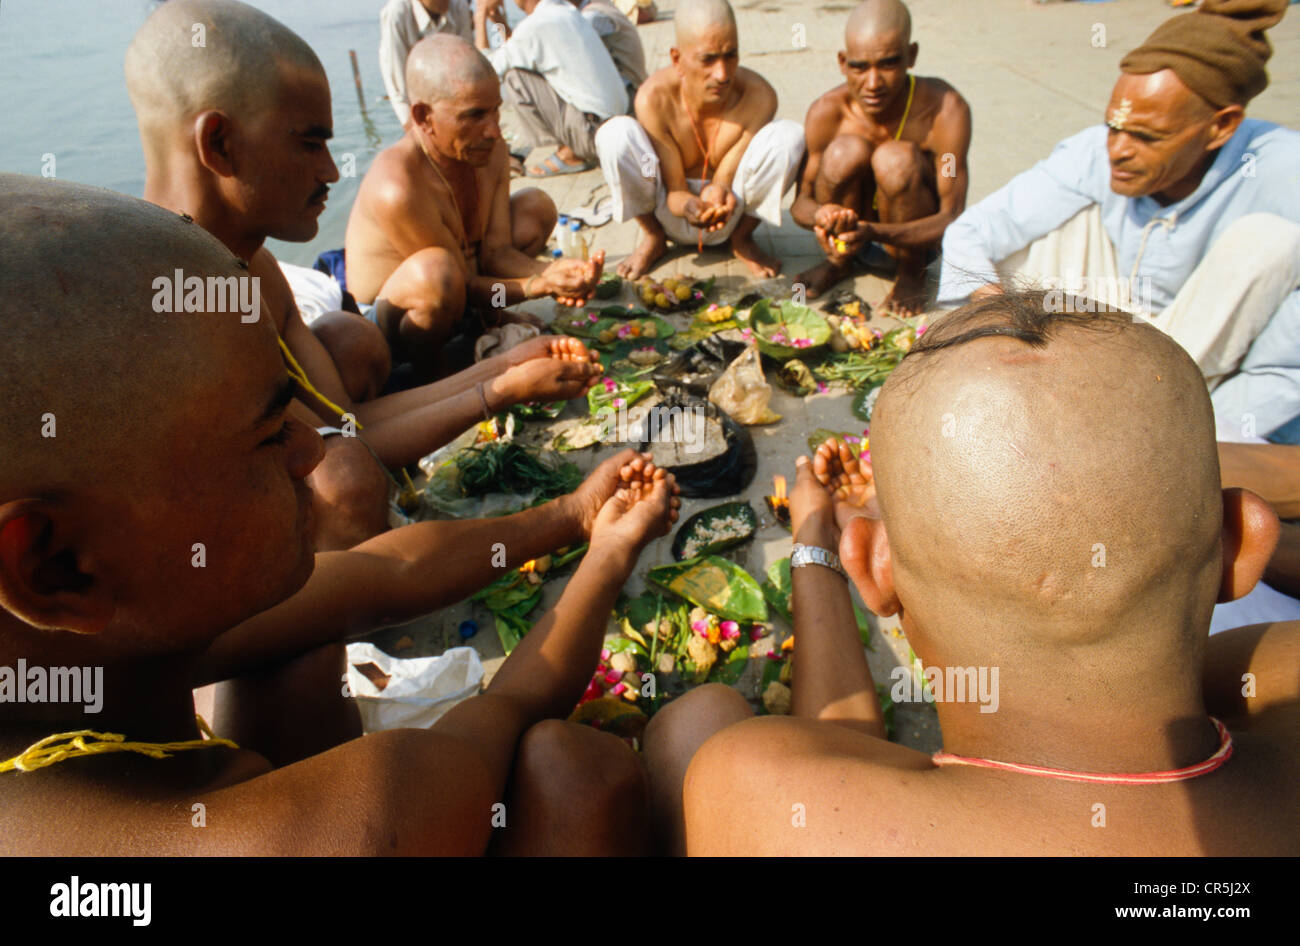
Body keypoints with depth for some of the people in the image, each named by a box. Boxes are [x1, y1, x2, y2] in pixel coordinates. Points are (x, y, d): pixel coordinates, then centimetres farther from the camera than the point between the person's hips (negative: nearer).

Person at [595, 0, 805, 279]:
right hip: (673, 215, 0)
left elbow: (725, 179, -17)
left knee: (790, 136, -26)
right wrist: (689, 206, -43)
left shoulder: (758, 97, -22)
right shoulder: (655, 98, -24)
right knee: (615, 132, -28)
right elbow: (675, 191, -19)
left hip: (730, 215, 1)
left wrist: (719, 194, -42)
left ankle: (743, 238, -1)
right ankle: (653, 238, 0)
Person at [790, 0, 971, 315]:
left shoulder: (945, 109, -24)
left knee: (896, 160, -32)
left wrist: (874, 231, -44)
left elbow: (953, 219, -26)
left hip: (918, 235, -1)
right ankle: (839, 262, -1)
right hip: (851, 227, 2)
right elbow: (800, 203, -12)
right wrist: (821, 215, -39)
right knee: (845, 151, -28)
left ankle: (912, 272, -7)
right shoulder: (827, 112, -19)